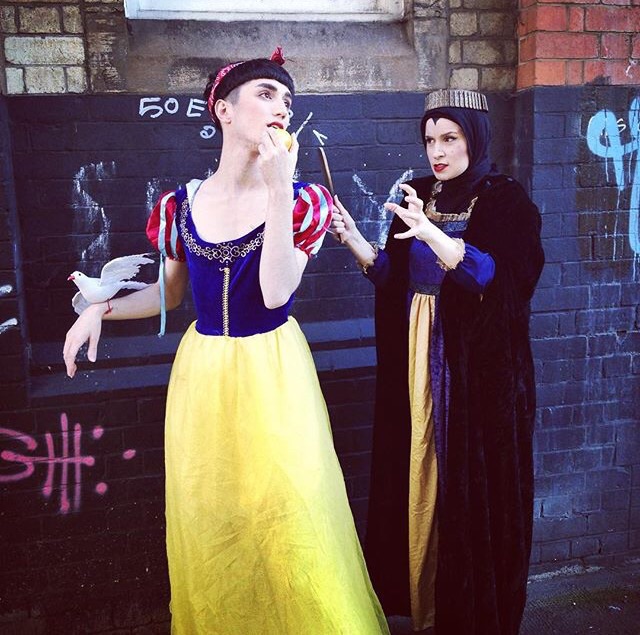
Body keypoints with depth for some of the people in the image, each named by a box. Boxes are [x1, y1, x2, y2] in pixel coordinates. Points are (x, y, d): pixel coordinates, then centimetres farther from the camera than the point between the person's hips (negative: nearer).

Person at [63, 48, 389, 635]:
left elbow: (276, 292, -19)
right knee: (207, 527, 15)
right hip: (202, 375, 2)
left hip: (273, 373, -2)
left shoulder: (303, 200, -4)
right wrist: (101, 309, 0)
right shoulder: (180, 205, 1)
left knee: (287, 521, 4)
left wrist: (279, 190, -22)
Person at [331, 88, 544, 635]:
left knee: (471, 483, 1)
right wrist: (352, 236, -6)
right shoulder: (419, 195, 10)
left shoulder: (505, 201, -5)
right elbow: (393, 277, 8)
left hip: (476, 365, -5)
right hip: (417, 358, 5)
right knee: (418, 476, 10)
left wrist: (429, 231, -33)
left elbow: (493, 278, -21)